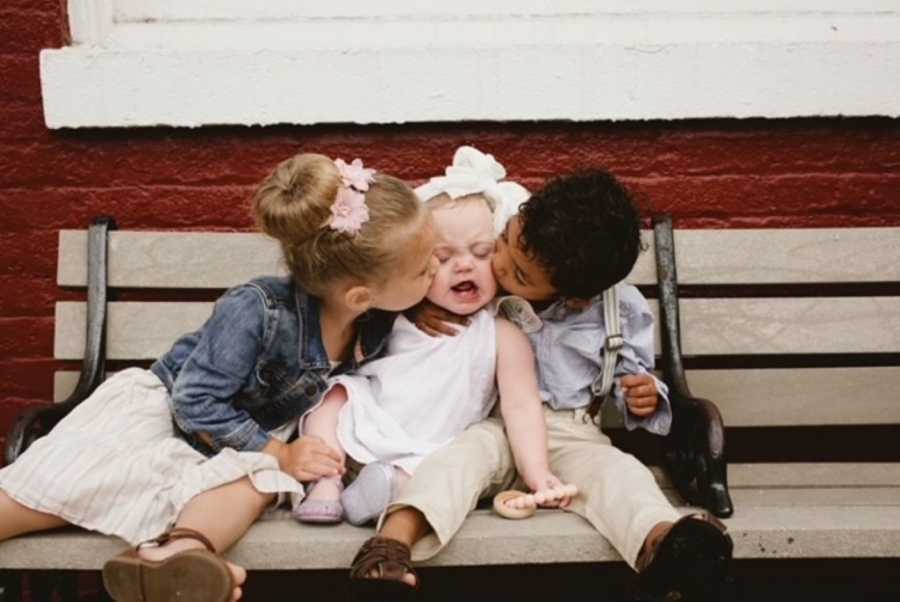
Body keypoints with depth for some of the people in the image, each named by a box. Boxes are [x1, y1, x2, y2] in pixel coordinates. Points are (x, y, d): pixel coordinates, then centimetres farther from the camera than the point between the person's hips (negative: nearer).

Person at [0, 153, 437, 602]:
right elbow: (195, 401, -24)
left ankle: (176, 553, -54)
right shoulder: (257, 311, -32)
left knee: (260, 480, -32)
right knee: (53, 489, -19)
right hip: (160, 409, -3)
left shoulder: (377, 323, -15)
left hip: (242, 439, 4)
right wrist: (279, 453, -24)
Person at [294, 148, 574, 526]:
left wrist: (537, 476, -25)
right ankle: (327, 484, -21)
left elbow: (522, 408, -14)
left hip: (424, 457, -4)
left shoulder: (503, 337, -6)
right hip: (362, 428, 4)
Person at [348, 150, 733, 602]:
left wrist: (641, 397, -10)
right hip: (491, 422, 0)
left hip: (568, 429, 0)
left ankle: (659, 543, -62)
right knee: (468, 452, -34)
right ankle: (394, 538, -60)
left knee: (612, 468, -31)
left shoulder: (620, 310, -3)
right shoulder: (484, 283, -4)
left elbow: (629, 374, 13)